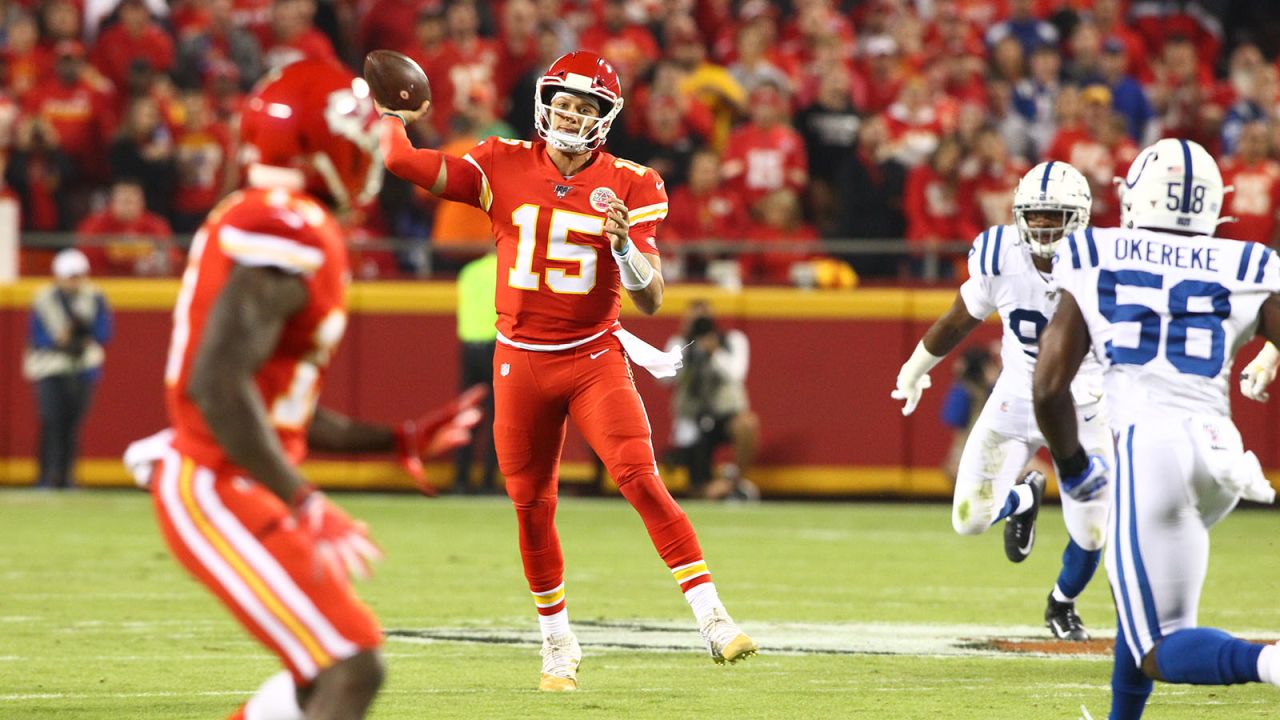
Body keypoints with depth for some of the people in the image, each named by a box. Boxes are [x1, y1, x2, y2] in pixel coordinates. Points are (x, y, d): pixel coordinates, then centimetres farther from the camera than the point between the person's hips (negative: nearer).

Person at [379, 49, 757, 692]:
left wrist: (623, 242, -27)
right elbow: (400, 160, -8)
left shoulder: (630, 186, -5)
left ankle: (712, 620, -22)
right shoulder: (503, 168, -3)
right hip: (521, 362, 2)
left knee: (641, 480, -20)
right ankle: (558, 645, 27)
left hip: (594, 358, -2)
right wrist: (395, 117, 4)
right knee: (532, 508, 8)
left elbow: (650, 300, -11)